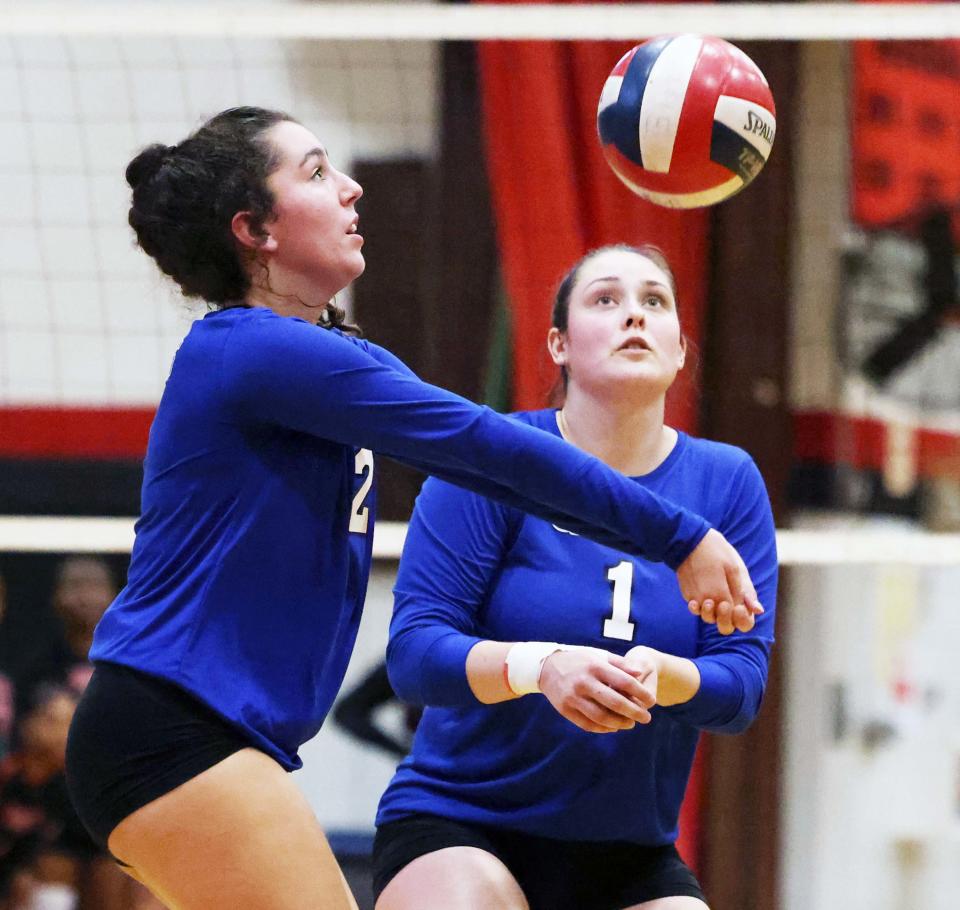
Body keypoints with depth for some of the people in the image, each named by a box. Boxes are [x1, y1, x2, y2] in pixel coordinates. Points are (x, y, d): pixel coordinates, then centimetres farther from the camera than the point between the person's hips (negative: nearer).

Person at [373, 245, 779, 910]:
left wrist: (660, 676, -27)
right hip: (457, 827, -4)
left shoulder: (729, 482, 2)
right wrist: (538, 666, -33)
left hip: (630, 855, 4)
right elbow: (412, 652, -14)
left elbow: (743, 684, -5)